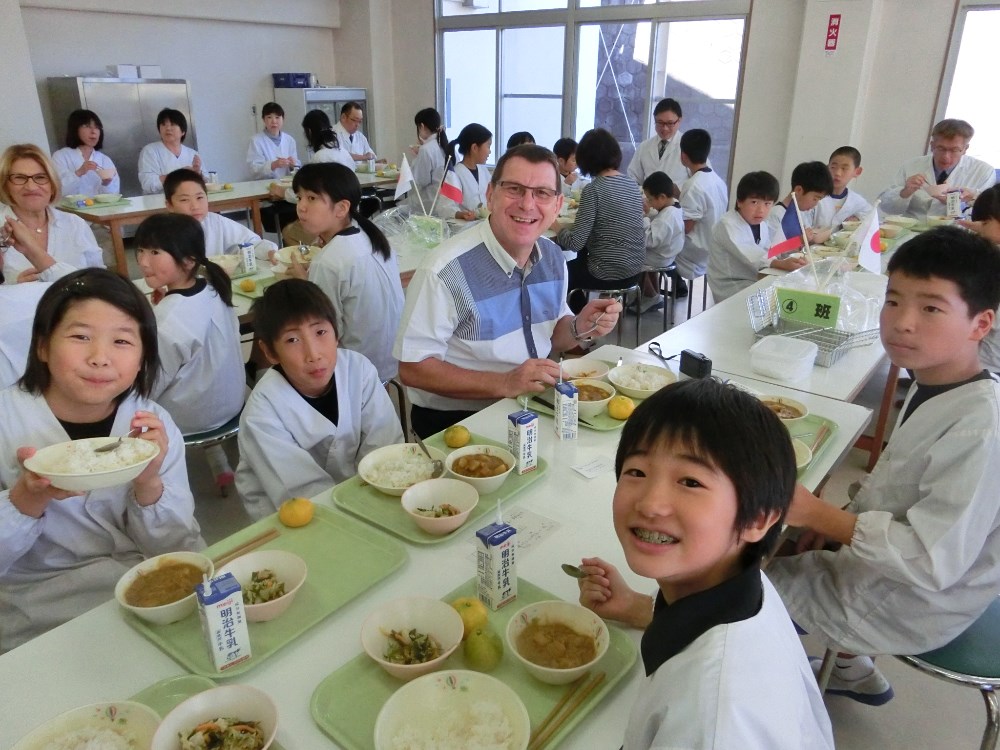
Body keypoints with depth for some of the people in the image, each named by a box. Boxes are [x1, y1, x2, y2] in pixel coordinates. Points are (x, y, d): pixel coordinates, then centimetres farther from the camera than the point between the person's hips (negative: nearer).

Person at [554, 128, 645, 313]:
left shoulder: (593, 189, -16)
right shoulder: (633, 186, 5)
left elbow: (575, 243, -20)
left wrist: (556, 226, -1)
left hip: (608, 275, -7)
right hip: (634, 271, 7)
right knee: (577, 263, 31)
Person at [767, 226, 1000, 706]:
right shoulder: (932, 387, -4)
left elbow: (932, 562, -31)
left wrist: (821, 517, -29)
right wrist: (839, 519, 0)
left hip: (910, 609, -8)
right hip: (883, 560, 8)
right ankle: (851, 668, 34)